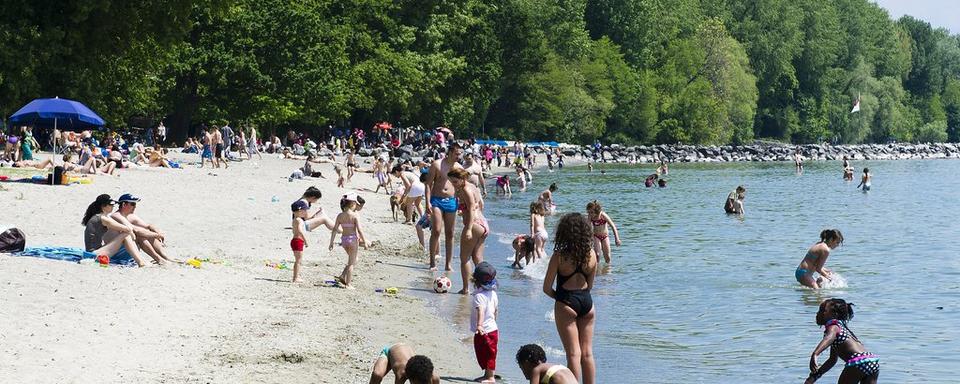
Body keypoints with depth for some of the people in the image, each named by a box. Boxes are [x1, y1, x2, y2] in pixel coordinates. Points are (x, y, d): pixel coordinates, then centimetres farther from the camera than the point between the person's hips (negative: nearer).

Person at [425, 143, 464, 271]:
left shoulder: (458, 167, 8)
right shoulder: (437, 165, -3)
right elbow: (428, 184, -5)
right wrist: (428, 202, -14)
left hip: (451, 201, 4)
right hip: (437, 200, -4)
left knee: (450, 233, 5)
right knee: (436, 231, -12)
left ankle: (448, 264, 11)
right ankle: (432, 262, -6)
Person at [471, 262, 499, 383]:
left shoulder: (479, 296, -22)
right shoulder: (493, 293, 6)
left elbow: (481, 310, -36)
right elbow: (496, 310, 18)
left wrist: (479, 325, -47)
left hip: (484, 331, -9)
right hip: (493, 328, 9)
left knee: (487, 355, 1)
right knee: (487, 354, 19)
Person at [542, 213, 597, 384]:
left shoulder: (559, 256, -15)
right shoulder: (591, 254, -3)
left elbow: (547, 288, -9)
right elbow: (590, 285, 8)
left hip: (566, 304, -4)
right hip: (587, 301, 4)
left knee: (574, 353, 0)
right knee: (587, 353, 12)